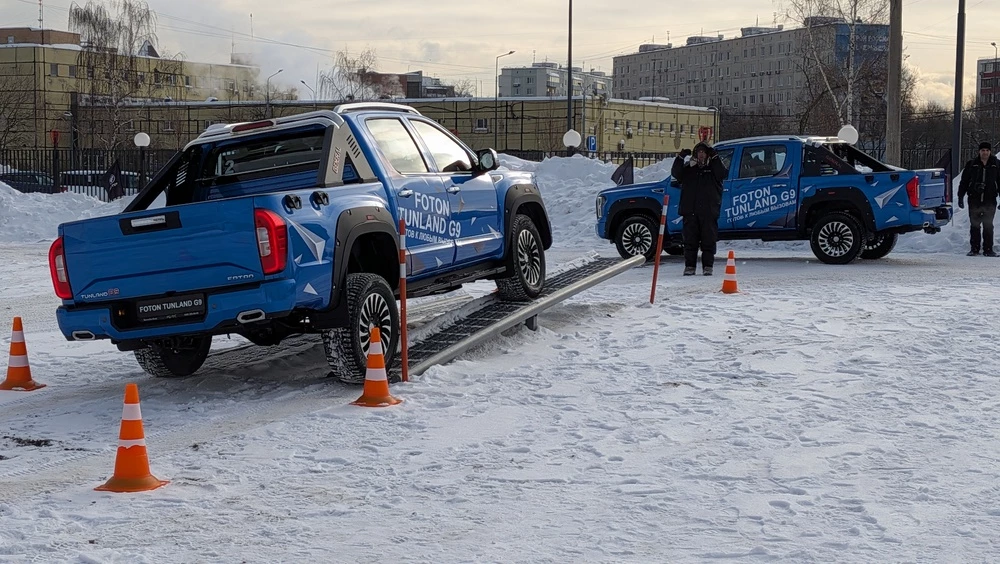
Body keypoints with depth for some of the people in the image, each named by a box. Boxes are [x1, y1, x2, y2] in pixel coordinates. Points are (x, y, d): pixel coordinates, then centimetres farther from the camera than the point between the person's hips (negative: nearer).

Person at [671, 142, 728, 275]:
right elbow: (675, 173, -1)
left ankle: (708, 266, 5)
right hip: (690, 211, 2)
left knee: (709, 240, 0)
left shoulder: (713, 167, 9)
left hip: (708, 212, -2)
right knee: (690, 240, 3)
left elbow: (723, 174, -10)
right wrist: (681, 158, -13)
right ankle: (689, 266, 8)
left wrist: (715, 157, -16)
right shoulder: (688, 168, 14)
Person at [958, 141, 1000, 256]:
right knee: (975, 225, 2)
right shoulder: (971, 165, 4)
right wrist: (960, 197, 4)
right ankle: (974, 249, 9)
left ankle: (988, 249, 6)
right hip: (974, 200, 0)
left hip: (990, 200, 0)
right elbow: (964, 182, 9)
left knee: (988, 226, 1)